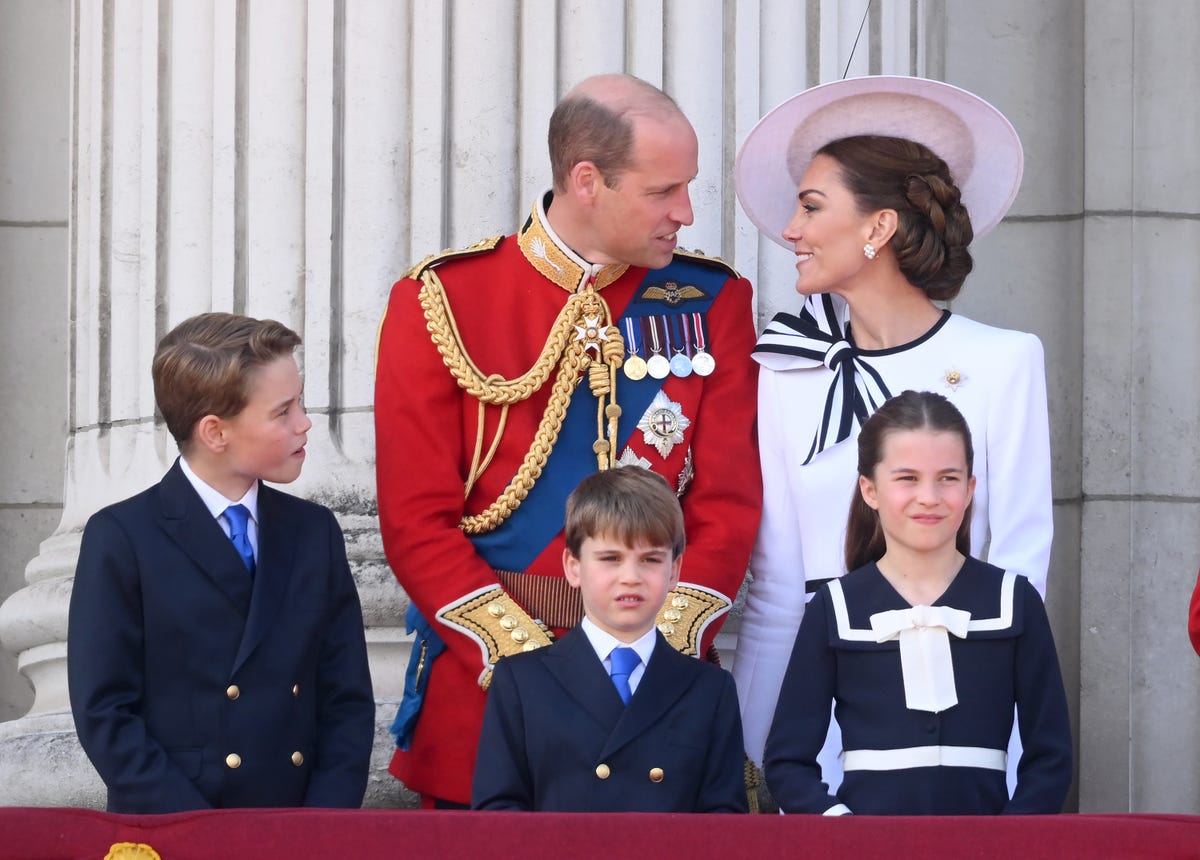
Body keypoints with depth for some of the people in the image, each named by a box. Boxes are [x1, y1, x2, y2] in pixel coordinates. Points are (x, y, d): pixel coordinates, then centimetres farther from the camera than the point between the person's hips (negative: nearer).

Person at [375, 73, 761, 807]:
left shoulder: (711, 304, 5)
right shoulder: (442, 302, -1)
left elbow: (728, 505, 1)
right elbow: (417, 520, -5)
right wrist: (526, 660, -14)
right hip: (482, 687, -1)